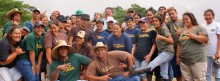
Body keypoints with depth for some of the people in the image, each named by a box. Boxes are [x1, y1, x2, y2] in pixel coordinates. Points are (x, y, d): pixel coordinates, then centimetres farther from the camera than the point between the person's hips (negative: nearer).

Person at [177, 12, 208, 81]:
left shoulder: (199, 28, -1)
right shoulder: (183, 31, 16)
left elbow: (206, 40, -12)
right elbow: (179, 45, 17)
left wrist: (193, 36, -20)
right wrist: (178, 56, 13)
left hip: (197, 60, -6)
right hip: (184, 61, 6)